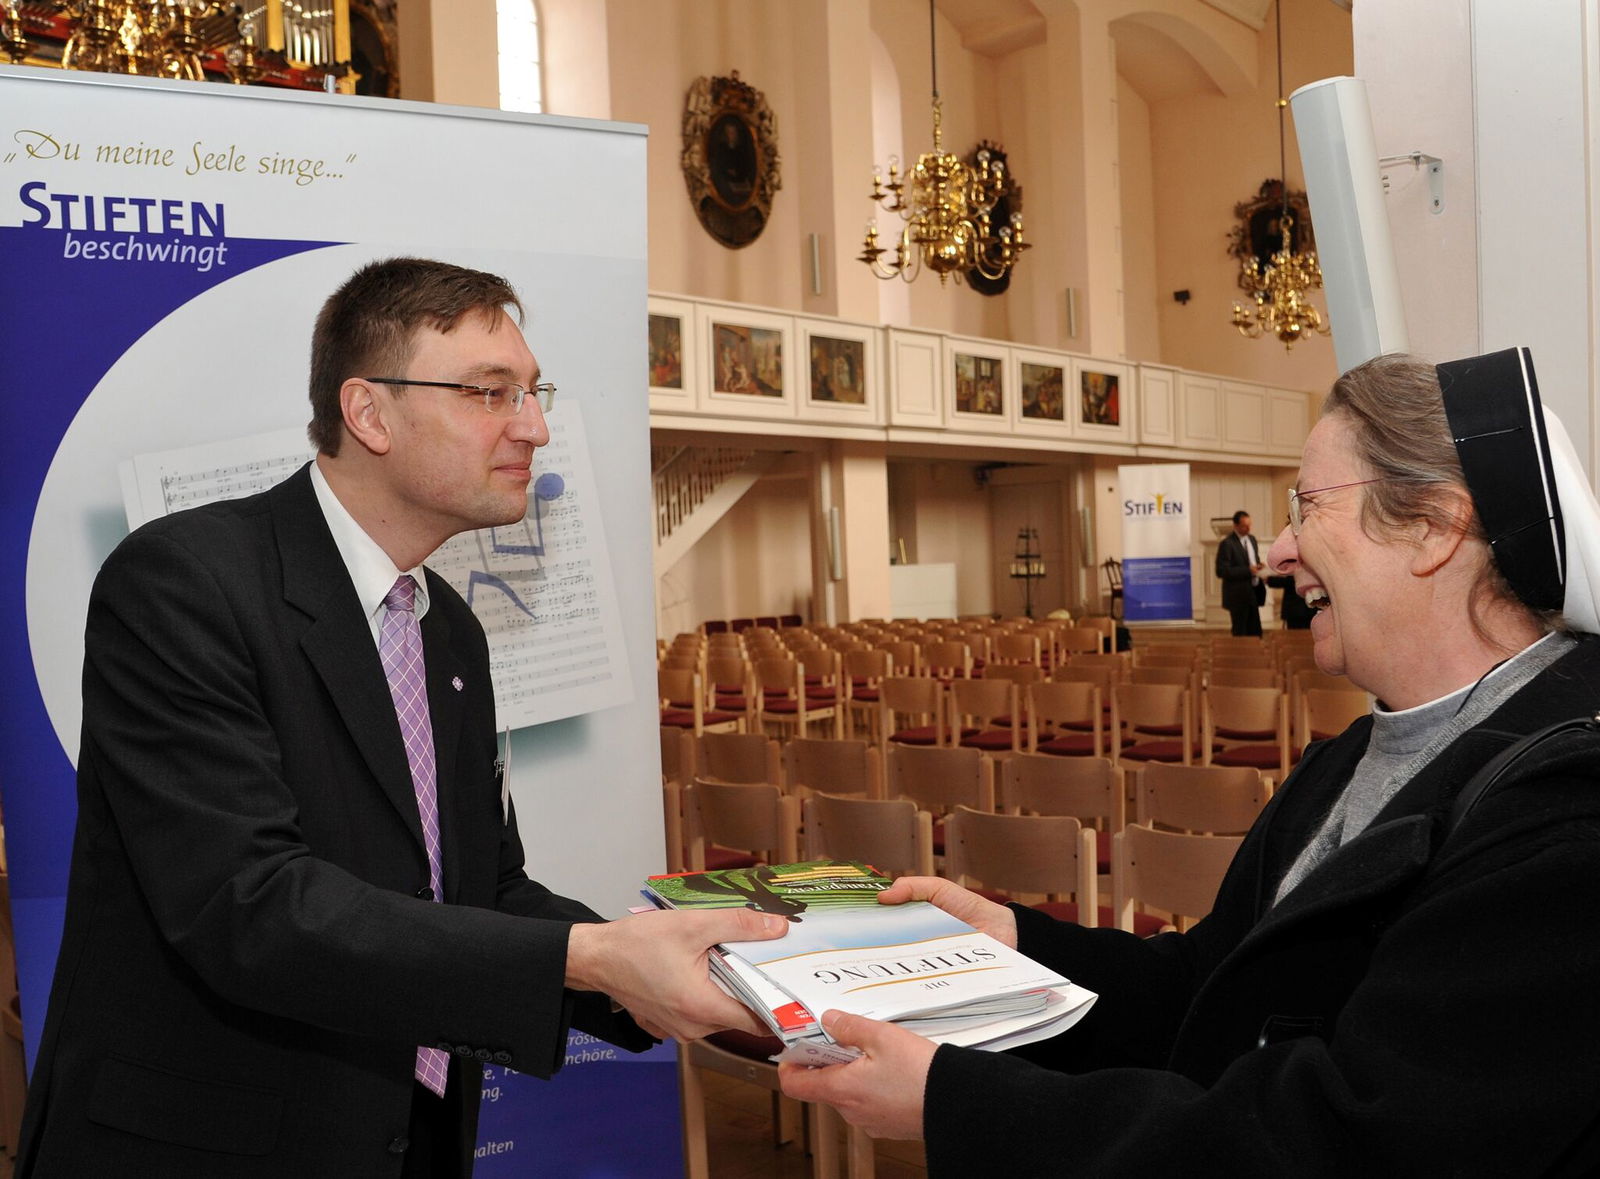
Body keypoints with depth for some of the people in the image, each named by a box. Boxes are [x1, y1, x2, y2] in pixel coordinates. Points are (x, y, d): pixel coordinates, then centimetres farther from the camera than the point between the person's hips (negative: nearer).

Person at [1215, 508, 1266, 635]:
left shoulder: (1251, 539, 12)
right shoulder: (1227, 544, -13)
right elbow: (1222, 571, -18)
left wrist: (1258, 567, 0)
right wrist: (1248, 570, -22)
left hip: (1253, 594, 7)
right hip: (1238, 596, -7)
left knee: (1255, 633, 8)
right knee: (1240, 634, -1)